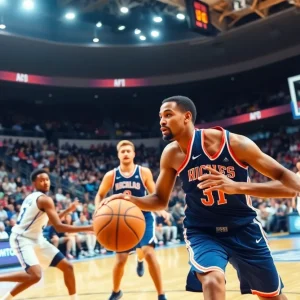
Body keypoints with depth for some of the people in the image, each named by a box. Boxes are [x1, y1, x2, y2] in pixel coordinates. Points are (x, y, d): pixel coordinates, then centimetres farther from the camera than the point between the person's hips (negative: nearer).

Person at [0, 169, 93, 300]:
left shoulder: (33, 197, 12)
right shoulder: (44, 199, -17)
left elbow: (48, 221, 24)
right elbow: (59, 227, -25)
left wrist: (68, 210, 16)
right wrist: (88, 228, -27)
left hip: (36, 239, 10)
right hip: (22, 239, -10)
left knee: (67, 267, 6)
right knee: (35, 275, -30)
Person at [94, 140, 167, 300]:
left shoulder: (144, 172, -7)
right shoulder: (111, 176, -4)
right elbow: (100, 195, 7)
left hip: (143, 217, -2)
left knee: (149, 252, -19)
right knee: (120, 259, 5)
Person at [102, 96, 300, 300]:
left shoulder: (235, 143, -20)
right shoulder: (171, 155, -10)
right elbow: (160, 200, 3)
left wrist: (238, 187, -37)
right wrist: (132, 200, -20)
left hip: (243, 228, 0)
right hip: (202, 231, 0)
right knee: (212, 281, -31)